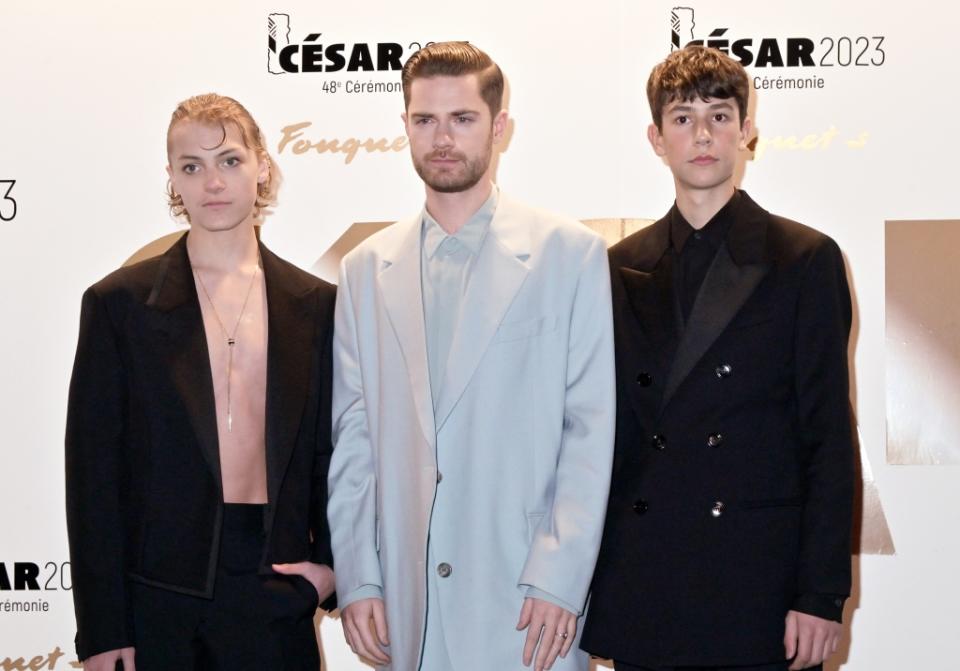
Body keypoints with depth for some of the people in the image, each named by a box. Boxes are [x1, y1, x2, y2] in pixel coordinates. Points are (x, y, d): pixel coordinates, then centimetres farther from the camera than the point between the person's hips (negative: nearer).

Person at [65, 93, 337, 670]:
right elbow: (93, 474, -2)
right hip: (161, 596, -2)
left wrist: (330, 563, 1)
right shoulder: (120, 303, -1)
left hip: (277, 590, 2)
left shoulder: (316, 304, 6)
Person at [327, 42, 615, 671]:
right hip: (407, 601, 3)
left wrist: (558, 579, -10)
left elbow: (591, 429, -4)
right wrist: (356, 578, 2)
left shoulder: (570, 252, -1)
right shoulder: (366, 269, 9)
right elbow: (352, 435, 8)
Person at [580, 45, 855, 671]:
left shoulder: (806, 259, 1)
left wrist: (822, 595, -8)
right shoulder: (623, 267, 10)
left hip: (760, 587, -3)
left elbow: (829, 438, -3)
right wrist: (588, 573, 6)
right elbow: (611, 431, 11)